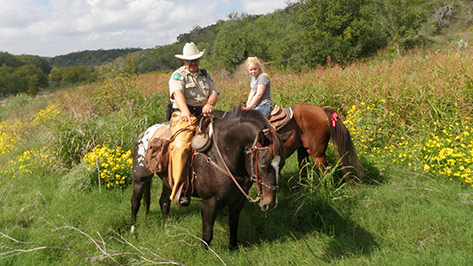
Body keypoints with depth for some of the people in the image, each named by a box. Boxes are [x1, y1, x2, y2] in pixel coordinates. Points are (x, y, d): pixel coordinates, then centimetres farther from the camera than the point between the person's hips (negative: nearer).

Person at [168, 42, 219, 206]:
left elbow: (214, 92, 11)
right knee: (182, 146, -28)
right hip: (184, 117, -5)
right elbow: (177, 93, -16)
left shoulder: (205, 75, 22)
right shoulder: (178, 75, 4)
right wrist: (184, 110, -37)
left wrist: (209, 103, -14)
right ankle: (179, 189, -26)